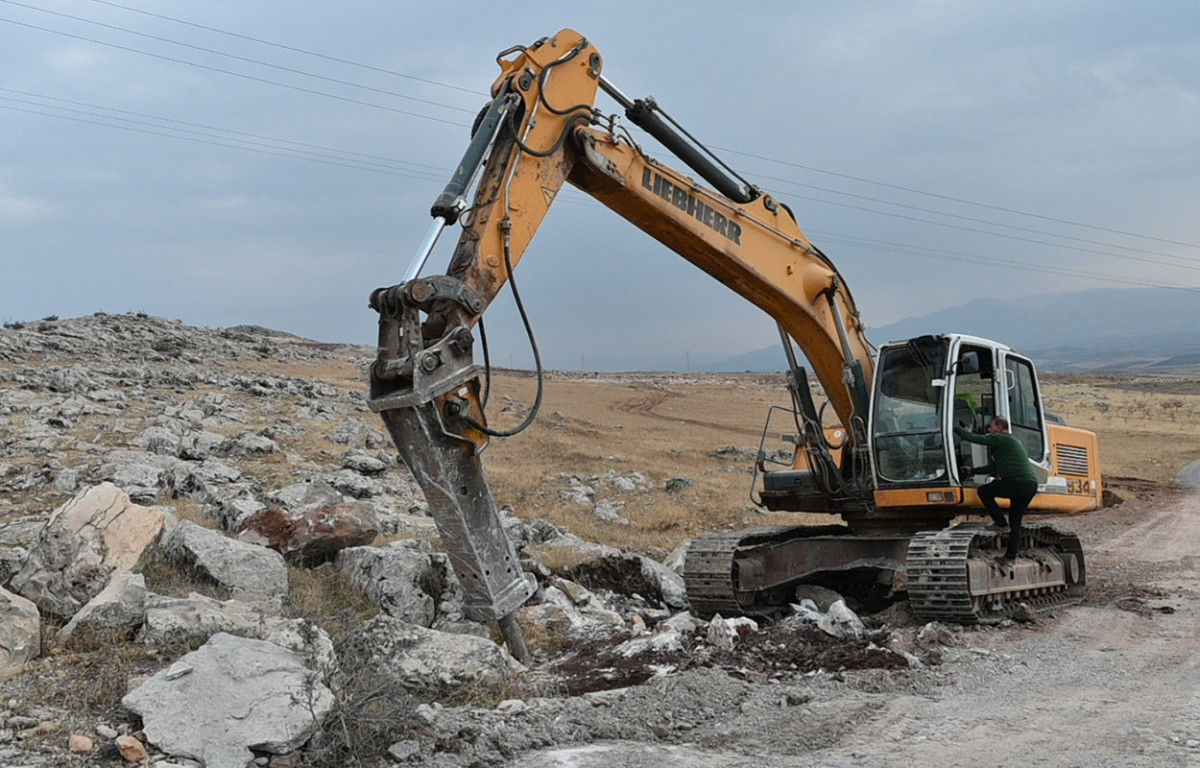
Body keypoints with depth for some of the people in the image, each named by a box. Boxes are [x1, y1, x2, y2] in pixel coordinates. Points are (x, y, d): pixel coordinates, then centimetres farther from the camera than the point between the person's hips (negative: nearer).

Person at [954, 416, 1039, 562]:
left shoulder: (1001, 439, -1)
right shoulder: (1011, 441, 29)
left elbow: (975, 439, -7)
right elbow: (994, 468, 34)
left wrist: (955, 428, 4)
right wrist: (972, 471, 36)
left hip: (1018, 482, -10)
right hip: (1031, 485, 10)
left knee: (984, 491, 3)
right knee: (1015, 521, 15)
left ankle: (1001, 523, 2)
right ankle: (1011, 555, 15)